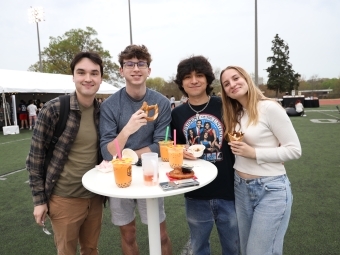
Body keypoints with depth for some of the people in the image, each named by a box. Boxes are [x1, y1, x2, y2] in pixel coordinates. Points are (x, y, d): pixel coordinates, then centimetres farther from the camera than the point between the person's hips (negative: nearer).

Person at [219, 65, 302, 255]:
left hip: (271, 188, -6)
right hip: (241, 187, 7)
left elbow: (294, 150, -14)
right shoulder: (236, 114, 7)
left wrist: (254, 153, -20)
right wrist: (239, 150, -4)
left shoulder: (269, 107, -13)